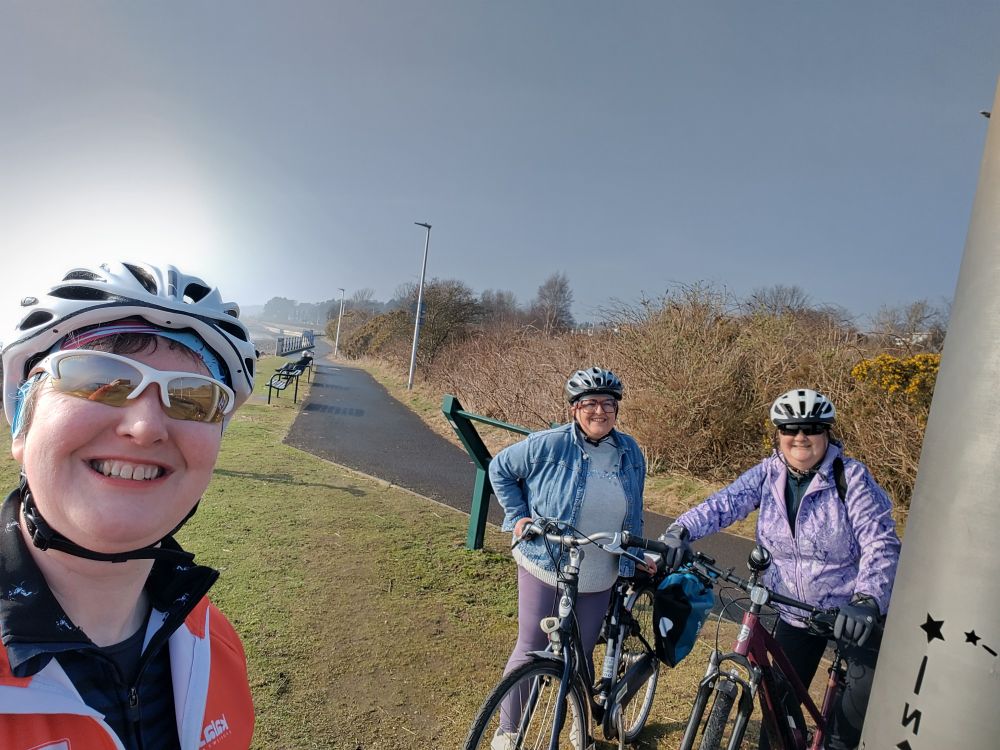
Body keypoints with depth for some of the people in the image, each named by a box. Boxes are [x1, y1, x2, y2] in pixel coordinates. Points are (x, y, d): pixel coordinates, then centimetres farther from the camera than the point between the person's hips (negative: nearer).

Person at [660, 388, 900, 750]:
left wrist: (867, 600, -37)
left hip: (854, 613, -2)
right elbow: (723, 503, -17)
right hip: (795, 612, 3)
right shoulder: (768, 473, -7)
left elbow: (881, 544, -21)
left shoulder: (851, 477, -15)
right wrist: (681, 531, -34)